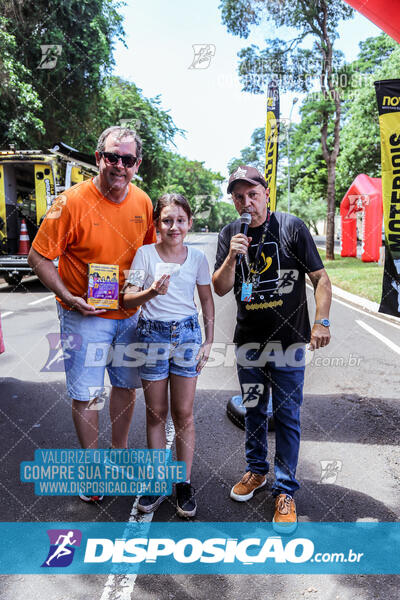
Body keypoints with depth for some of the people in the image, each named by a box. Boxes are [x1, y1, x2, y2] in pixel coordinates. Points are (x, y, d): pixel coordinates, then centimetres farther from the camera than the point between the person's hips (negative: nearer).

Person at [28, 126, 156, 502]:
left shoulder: (143, 202, -1)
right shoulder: (72, 201, -16)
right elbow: (38, 257, -12)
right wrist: (67, 296, -22)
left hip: (130, 314, 5)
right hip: (85, 316, -4)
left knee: (126, 385, 16)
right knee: (85, 394, 4)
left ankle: (120, 450, 39)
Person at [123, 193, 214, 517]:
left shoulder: (197, 256, 2)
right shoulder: (145, 254, -4)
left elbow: (207, 299, 10)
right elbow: (128, 299, -8)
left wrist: (208, 341, 6)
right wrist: (151, 292, -29)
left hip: (187, 334, 1)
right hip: (153, 334, -1)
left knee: (184, 414, 6)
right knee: (156, 413, 9)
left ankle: (185, 483, 20)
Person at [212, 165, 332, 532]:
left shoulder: (291, 227, -6)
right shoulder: (230, 234, 4)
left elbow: (320, 277, -4)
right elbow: (220, 289, 0)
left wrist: (322, 322, -13)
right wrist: (232, 257, -16)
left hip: (288, 339, -3)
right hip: (248, 339, 4)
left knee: (287, 415, 3)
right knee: (253, 409, 17)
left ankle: (285, 490, 17)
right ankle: (256, 471, 37)